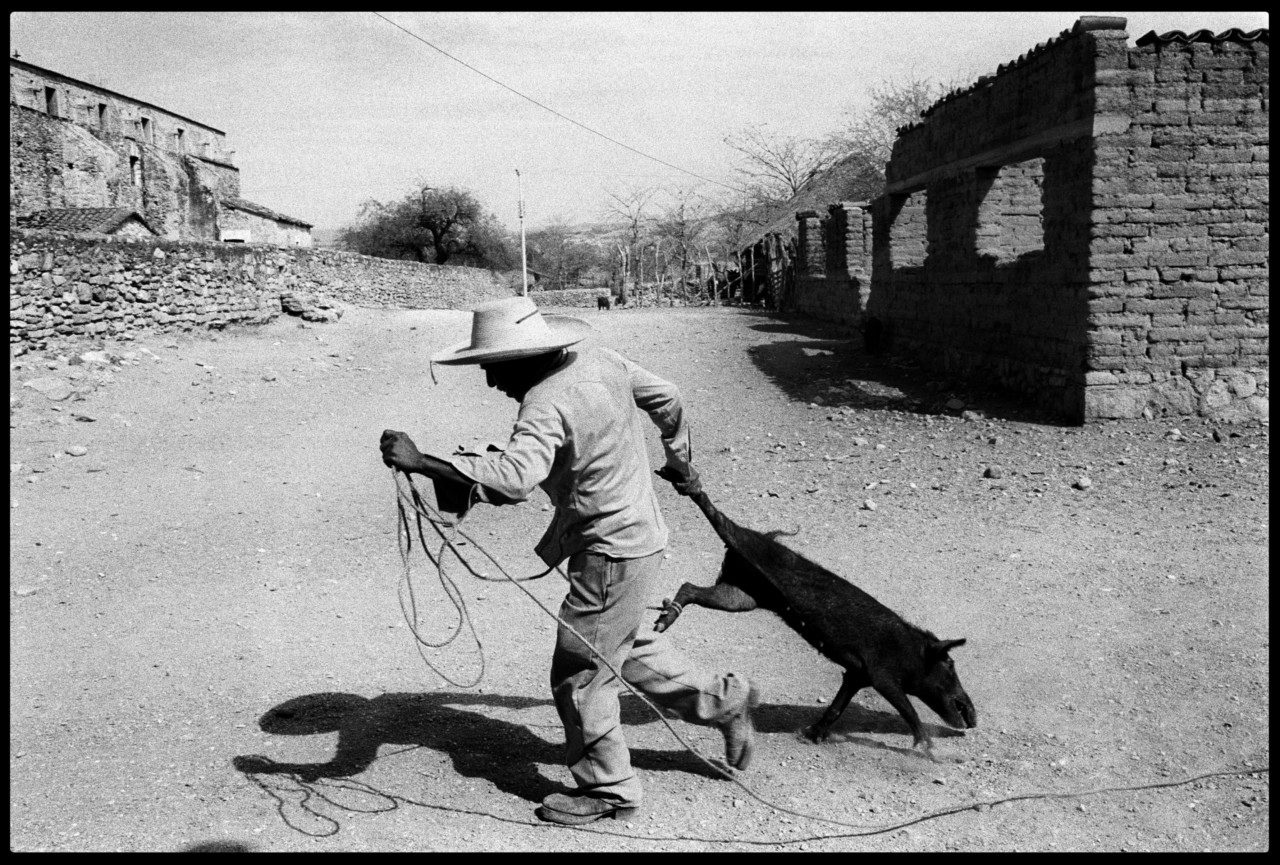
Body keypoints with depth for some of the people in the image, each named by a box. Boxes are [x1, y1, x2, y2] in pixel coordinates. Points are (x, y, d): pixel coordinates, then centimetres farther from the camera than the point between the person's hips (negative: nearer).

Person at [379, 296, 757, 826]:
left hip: (611, 553, -10)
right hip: (639, 530, 10)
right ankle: (724, 702, 38)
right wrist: (679, 462, 30)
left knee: (579, 675, 4)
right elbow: (666, 398, 15)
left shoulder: (548, 403, -27)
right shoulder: (600, 360, 1)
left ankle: (607, 790, 20)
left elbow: (513, 478, -43)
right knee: (623, 648, 27)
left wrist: (421, 462, -42)